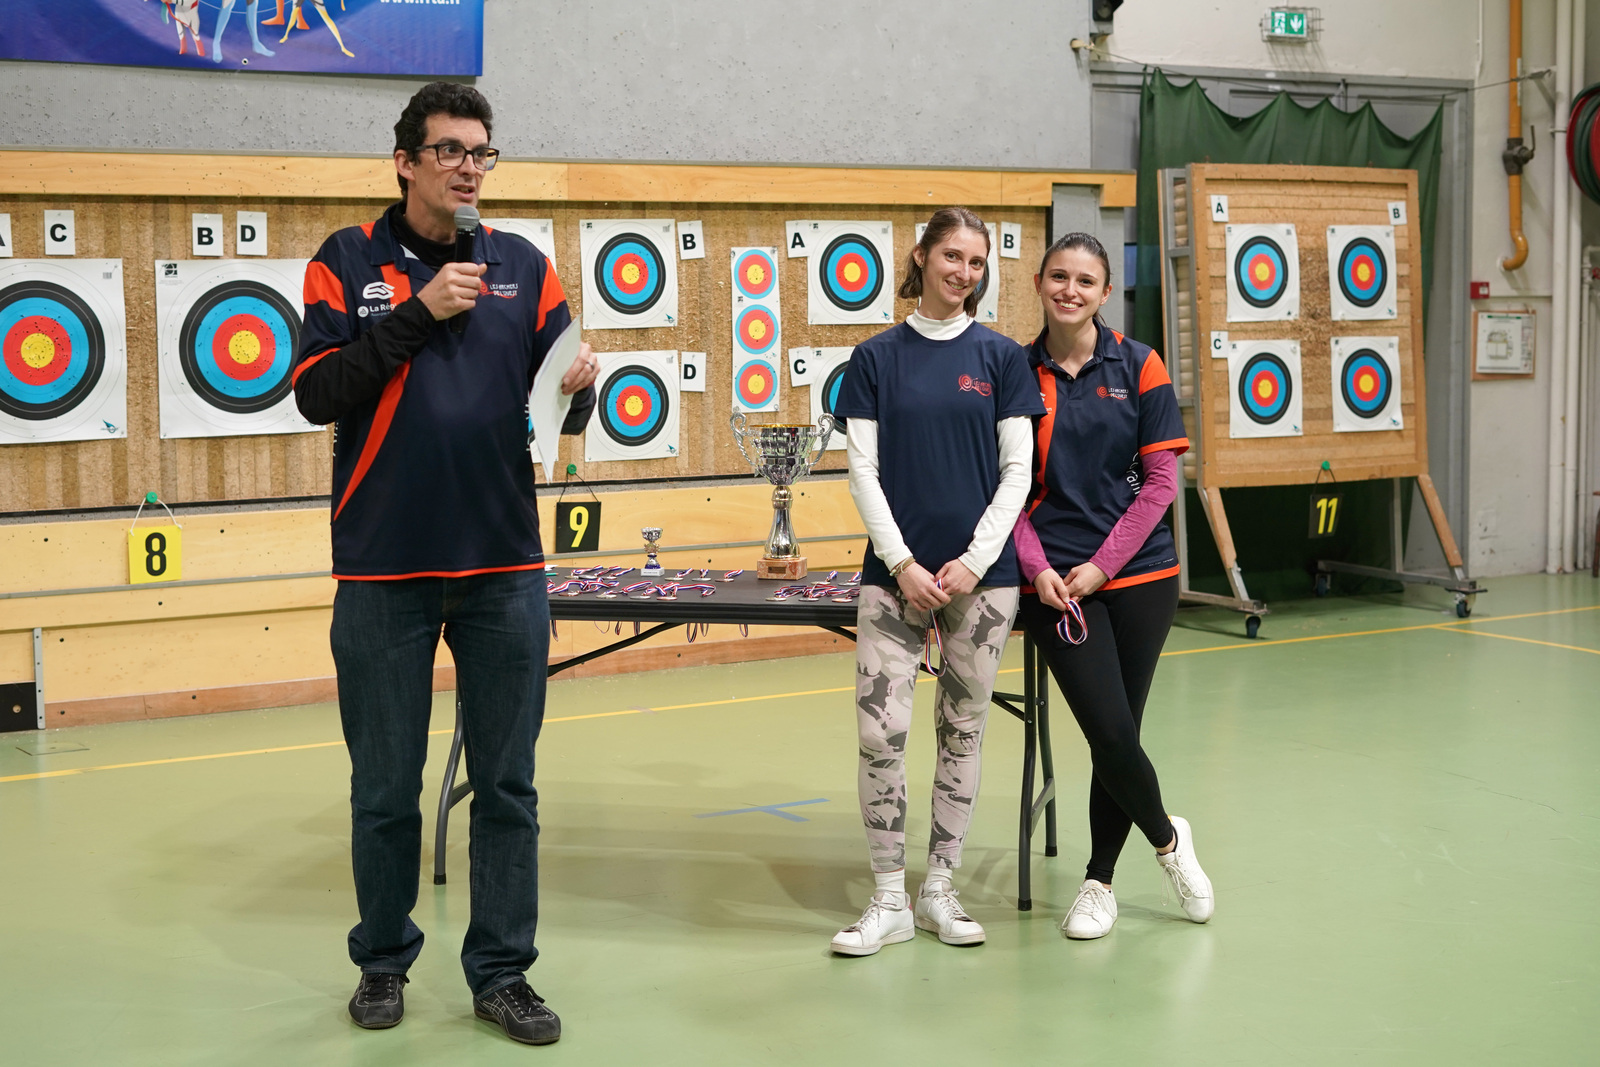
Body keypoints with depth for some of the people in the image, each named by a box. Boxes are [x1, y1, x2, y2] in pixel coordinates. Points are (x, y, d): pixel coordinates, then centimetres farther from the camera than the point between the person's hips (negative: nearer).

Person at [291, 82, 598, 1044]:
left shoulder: (524, 267, 7)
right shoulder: (349, 262, 1)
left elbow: (563, 408, 7)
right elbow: (317, 394, -8)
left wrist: (579, 389, -16)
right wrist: (416, 314, -16)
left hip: (505, 567, 2)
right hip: (384, 570, -2)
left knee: (508, 786, 7)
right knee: (385, 788, 9)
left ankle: (502, 971, 19)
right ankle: (384, 960, 27)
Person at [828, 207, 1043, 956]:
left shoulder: (1001, 357, 5)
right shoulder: (876, 358, 5)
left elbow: (1016, 472, 2)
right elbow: (863, 472, 1)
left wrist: (974, 562, -9)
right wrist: (903, 564, -9)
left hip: (981, 576, 1)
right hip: (895, 572, 0)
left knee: (962, 731, 8)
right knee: (879, 732, -7)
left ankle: (938, 890, 21)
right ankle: (889, 901, 7)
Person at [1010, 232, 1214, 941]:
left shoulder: (1138, 366, 2)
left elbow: (1160, 481, -1)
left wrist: (1102, 564, -8)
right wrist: (1038, 568, -9)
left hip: (1138, 573, 1)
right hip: (1055, 584, 0)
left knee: (1117, 735, 4)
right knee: (1110, 735, -9)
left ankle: (1100, 881, 24)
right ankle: (1167, 839, 21)